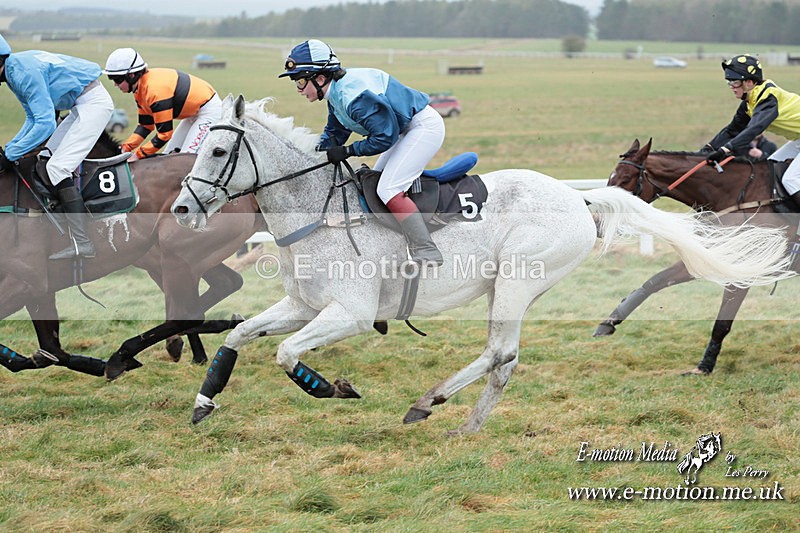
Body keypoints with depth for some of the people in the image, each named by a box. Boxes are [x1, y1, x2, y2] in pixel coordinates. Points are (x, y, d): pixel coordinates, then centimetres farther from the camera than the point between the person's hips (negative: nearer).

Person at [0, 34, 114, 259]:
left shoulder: (25, 72, -24)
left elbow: (45, 124, -27)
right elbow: (33, 119, 16)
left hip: (93, 103, -11)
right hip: (82, 106, 11)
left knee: (57, 167, -15)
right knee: (48, 158, 14)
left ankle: (82, 243, -22)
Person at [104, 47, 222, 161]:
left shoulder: (155, 90, -32)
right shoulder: (140, 88, -2)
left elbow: (164, 134, -28)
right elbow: (145, 126, 6)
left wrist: (138, 154, -22)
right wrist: (125, 149, -5)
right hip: (194, 113, 10)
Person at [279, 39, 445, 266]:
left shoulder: (353, 96, -28)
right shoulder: (337, 91, 4)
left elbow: (385, 137, -24)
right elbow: (334, 134, 16)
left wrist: (347, 151, -17)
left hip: (424, 126, -11)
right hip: (407, 129, 11)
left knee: (388, 189, -18)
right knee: (374, 180, 15)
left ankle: (427, 253, -22)